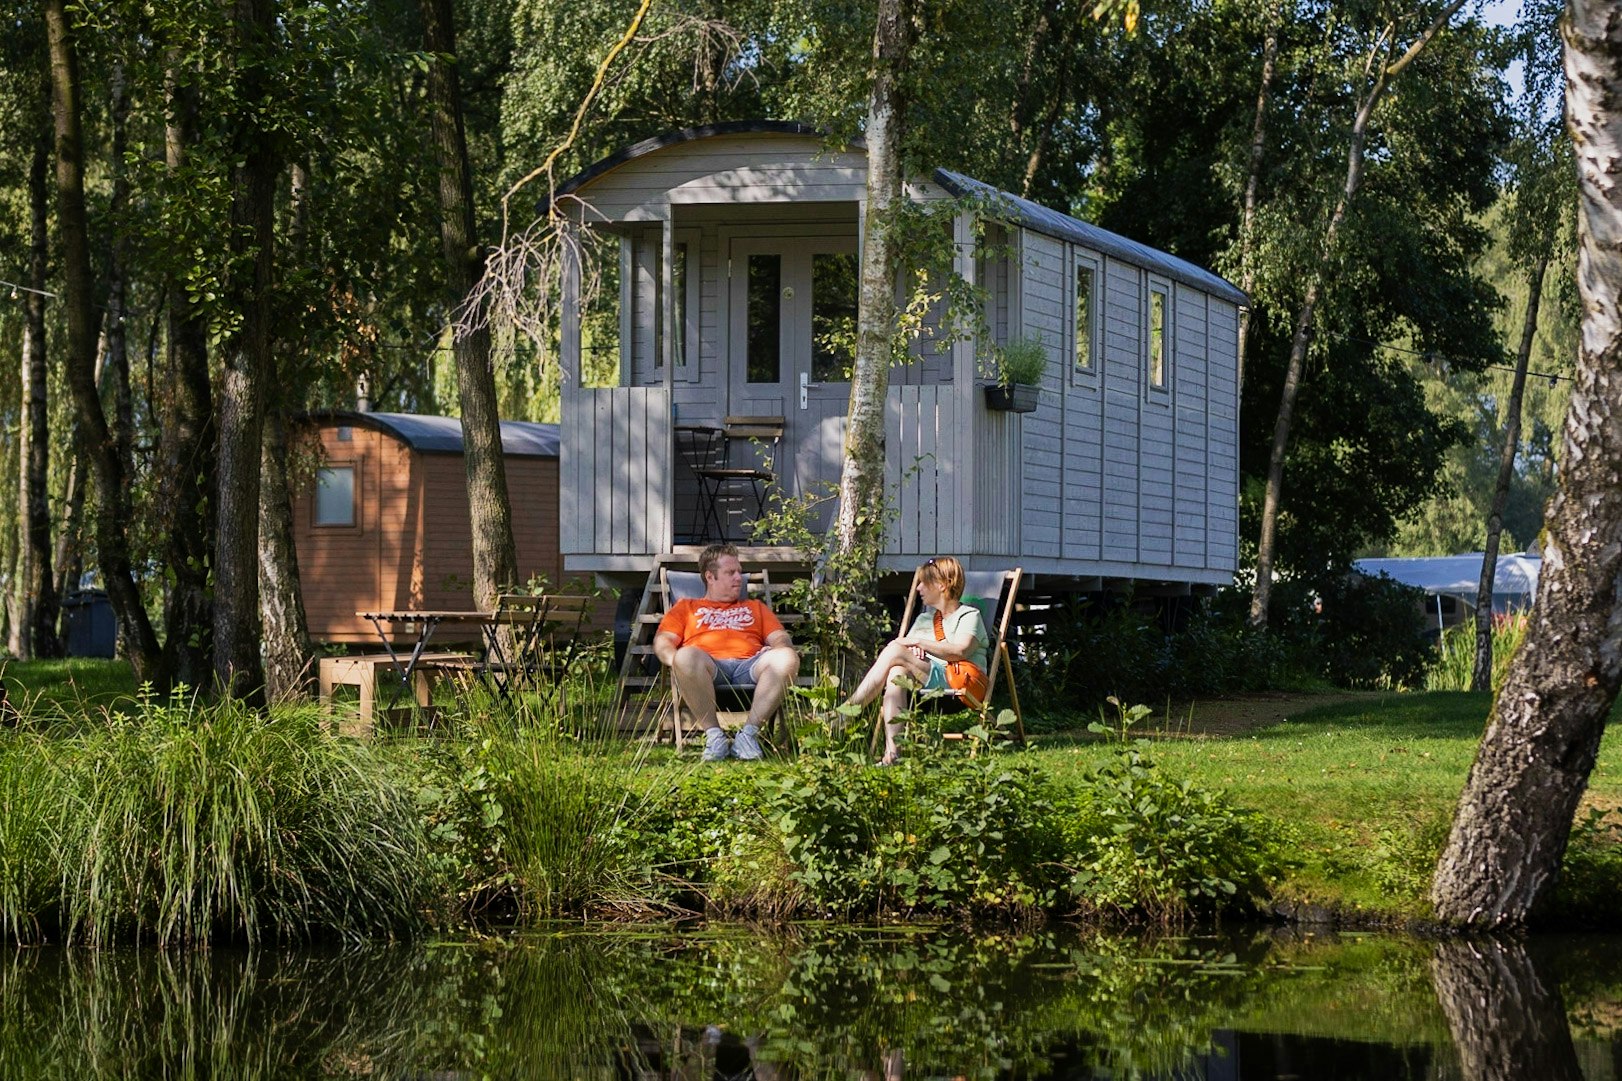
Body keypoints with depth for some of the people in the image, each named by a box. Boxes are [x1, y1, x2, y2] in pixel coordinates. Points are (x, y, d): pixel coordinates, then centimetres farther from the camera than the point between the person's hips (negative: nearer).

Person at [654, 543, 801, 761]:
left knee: (787, 658, -31)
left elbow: (781, 638, 23)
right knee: (686, 657, -39)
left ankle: (749, 733, -30)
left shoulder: (755, 607, 37)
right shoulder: (686, 607, 31)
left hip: (749, 665, 2)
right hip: (708, 666, -2)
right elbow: (662, 641, 15)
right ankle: (714, 734, -30)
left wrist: (778, 647, -4)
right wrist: (673, 658, -10)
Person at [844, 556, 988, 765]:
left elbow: (959, 651, -14)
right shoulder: (925, 619, 31)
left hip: (960, 680, -6)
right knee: (896, 671, -31)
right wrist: (913, 654, -2)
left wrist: (920, 643, -16)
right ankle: (892, 751, -44)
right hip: (928, 679, 6)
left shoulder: (969, 615, 6)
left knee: (894, 651, -24)